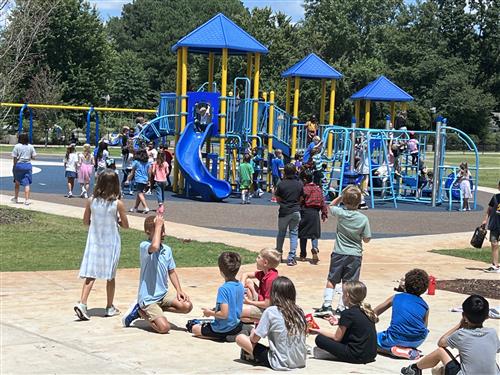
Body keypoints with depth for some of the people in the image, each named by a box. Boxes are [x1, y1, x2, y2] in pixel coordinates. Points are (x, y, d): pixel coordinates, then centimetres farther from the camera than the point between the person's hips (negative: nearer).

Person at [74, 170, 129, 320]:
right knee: (110, 276, 11)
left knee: (90, 274, 4)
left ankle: (82, 303, -13)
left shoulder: (91, 201, -7)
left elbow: (86, 221, 4)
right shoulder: (118, 204, -14)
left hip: (94, 242, 2)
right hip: (111, 243, -2)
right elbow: (125, 225, -5)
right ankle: (109, 307, 20)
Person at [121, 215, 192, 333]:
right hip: (148, 297, -7)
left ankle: (155, 310, 6)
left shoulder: (167, 250, 7)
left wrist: (179, 290, 3)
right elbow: (154, 247, -39)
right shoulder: (144, 246, -14)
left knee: (187, 306, -13)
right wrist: (158, 225, -26)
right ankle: (142, 312, 9)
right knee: (164, 327, -20)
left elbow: (171, 272, 16)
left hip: (163, 294, 7)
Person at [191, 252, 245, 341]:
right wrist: (214, 309, 11)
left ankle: (223, 337, -1)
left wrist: (210, 313, -10)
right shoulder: (240, 286, -1)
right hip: (237, 326, 8)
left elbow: (224, 314, -27)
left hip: (224, 329, -8)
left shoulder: (223, 289, -25)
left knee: (195, 329, 11)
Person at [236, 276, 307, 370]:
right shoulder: (299, 311, 0)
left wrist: (253, 332, 16)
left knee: (240, 338, 3)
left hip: (281, 363, -6)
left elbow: (255, 339, -8)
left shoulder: (271, 311, -13)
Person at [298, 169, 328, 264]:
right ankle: (315, 248, -17)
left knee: (303, 235, 7)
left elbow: (299, 202, -11)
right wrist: (324, 214, 14)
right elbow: (323, 202, 7)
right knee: (314, 233, 11)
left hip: (305, 212, -4)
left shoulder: (304, 189, -11)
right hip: (315, 213, 4)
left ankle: (303, 255, 12)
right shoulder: (318, 189, 6)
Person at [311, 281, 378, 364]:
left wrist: (318, 331, 8)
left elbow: (337, 337, -4)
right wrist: (339, 322, 17)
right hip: (371, 355, 8)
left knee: (320, 339, -4)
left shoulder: (347, 313, -12)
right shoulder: (366, 311, 9)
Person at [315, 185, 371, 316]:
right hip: (355, 255, 0)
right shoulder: (363, 219, -11)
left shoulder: (340, 213, -10)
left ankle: (327, 305, 5)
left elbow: (331, 206, 14)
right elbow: (366, 239, -3)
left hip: (339, 253, 0)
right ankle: (342, 307, 5)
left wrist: (341, 196, 9)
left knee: (331, 280, 10)